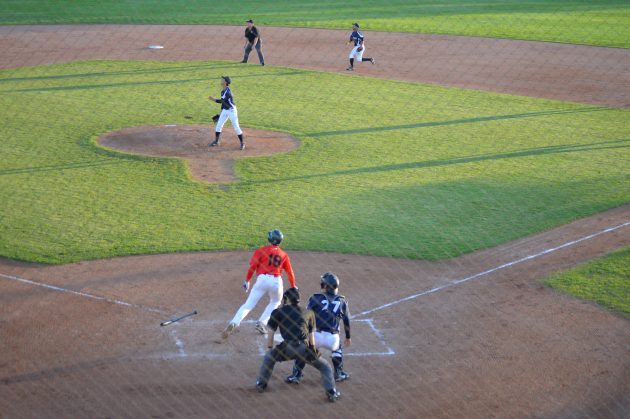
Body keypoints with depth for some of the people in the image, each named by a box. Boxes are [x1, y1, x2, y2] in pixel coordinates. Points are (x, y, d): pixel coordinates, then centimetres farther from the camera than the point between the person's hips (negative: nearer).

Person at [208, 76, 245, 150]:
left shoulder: (228, 91, -22)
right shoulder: (223, 91, 7)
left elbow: (222, 100, -28)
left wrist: (213, 99, -26)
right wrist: (221, 111, 20)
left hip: (231, 110, -9)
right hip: (225, 110, 9)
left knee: (236, 127, -5)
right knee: (219, 125, 6)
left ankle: (242, 143, 5)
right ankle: (216, 141, 19)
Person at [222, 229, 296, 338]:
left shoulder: (261, 251, 9)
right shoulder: (284, 255, 16)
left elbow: (252, 266, 0)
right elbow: (290, 273, 17)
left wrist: (247, 281, 7)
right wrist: (293, 287, 28)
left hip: (262, 279, -1)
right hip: (276, 281, 1)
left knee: (248, 304, -1)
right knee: (275, 302, 28)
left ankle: (234, 323, -20)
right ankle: (262, 323, 13)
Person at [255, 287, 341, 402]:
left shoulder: (278, 312, 17)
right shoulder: (308, 313, 22)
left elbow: (270, 333, 17)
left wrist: (270, 349, 31)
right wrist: (313, 354, 32)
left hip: (287, 348, -1)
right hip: (304, 349, 1)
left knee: (268, 357, 30)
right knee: (325, 367, 19)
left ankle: (261, 384, 32)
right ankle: (331, 392, 5)